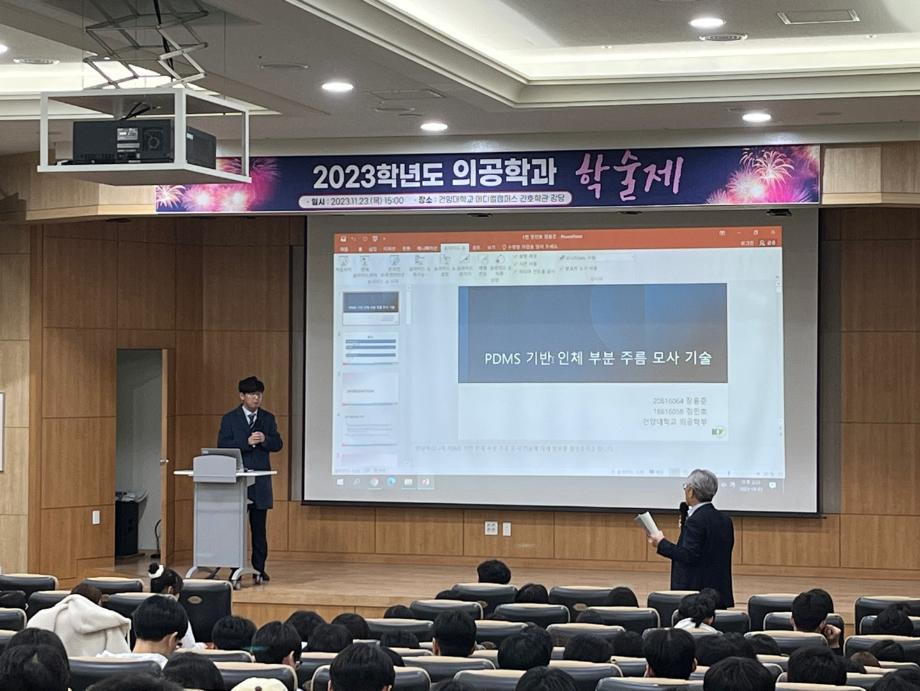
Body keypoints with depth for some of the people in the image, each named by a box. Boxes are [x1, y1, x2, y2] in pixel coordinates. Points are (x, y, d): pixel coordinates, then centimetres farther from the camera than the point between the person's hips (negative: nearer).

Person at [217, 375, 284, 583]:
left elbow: (278, 444, 5)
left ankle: (259, 569, 8)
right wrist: (247, 442, -18)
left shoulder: (268, 418, 9)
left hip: (260, 480, 2)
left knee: (259, 527, 4)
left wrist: (265, 439, -15)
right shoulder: (229, 419, 2)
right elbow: (222, 446, -7)